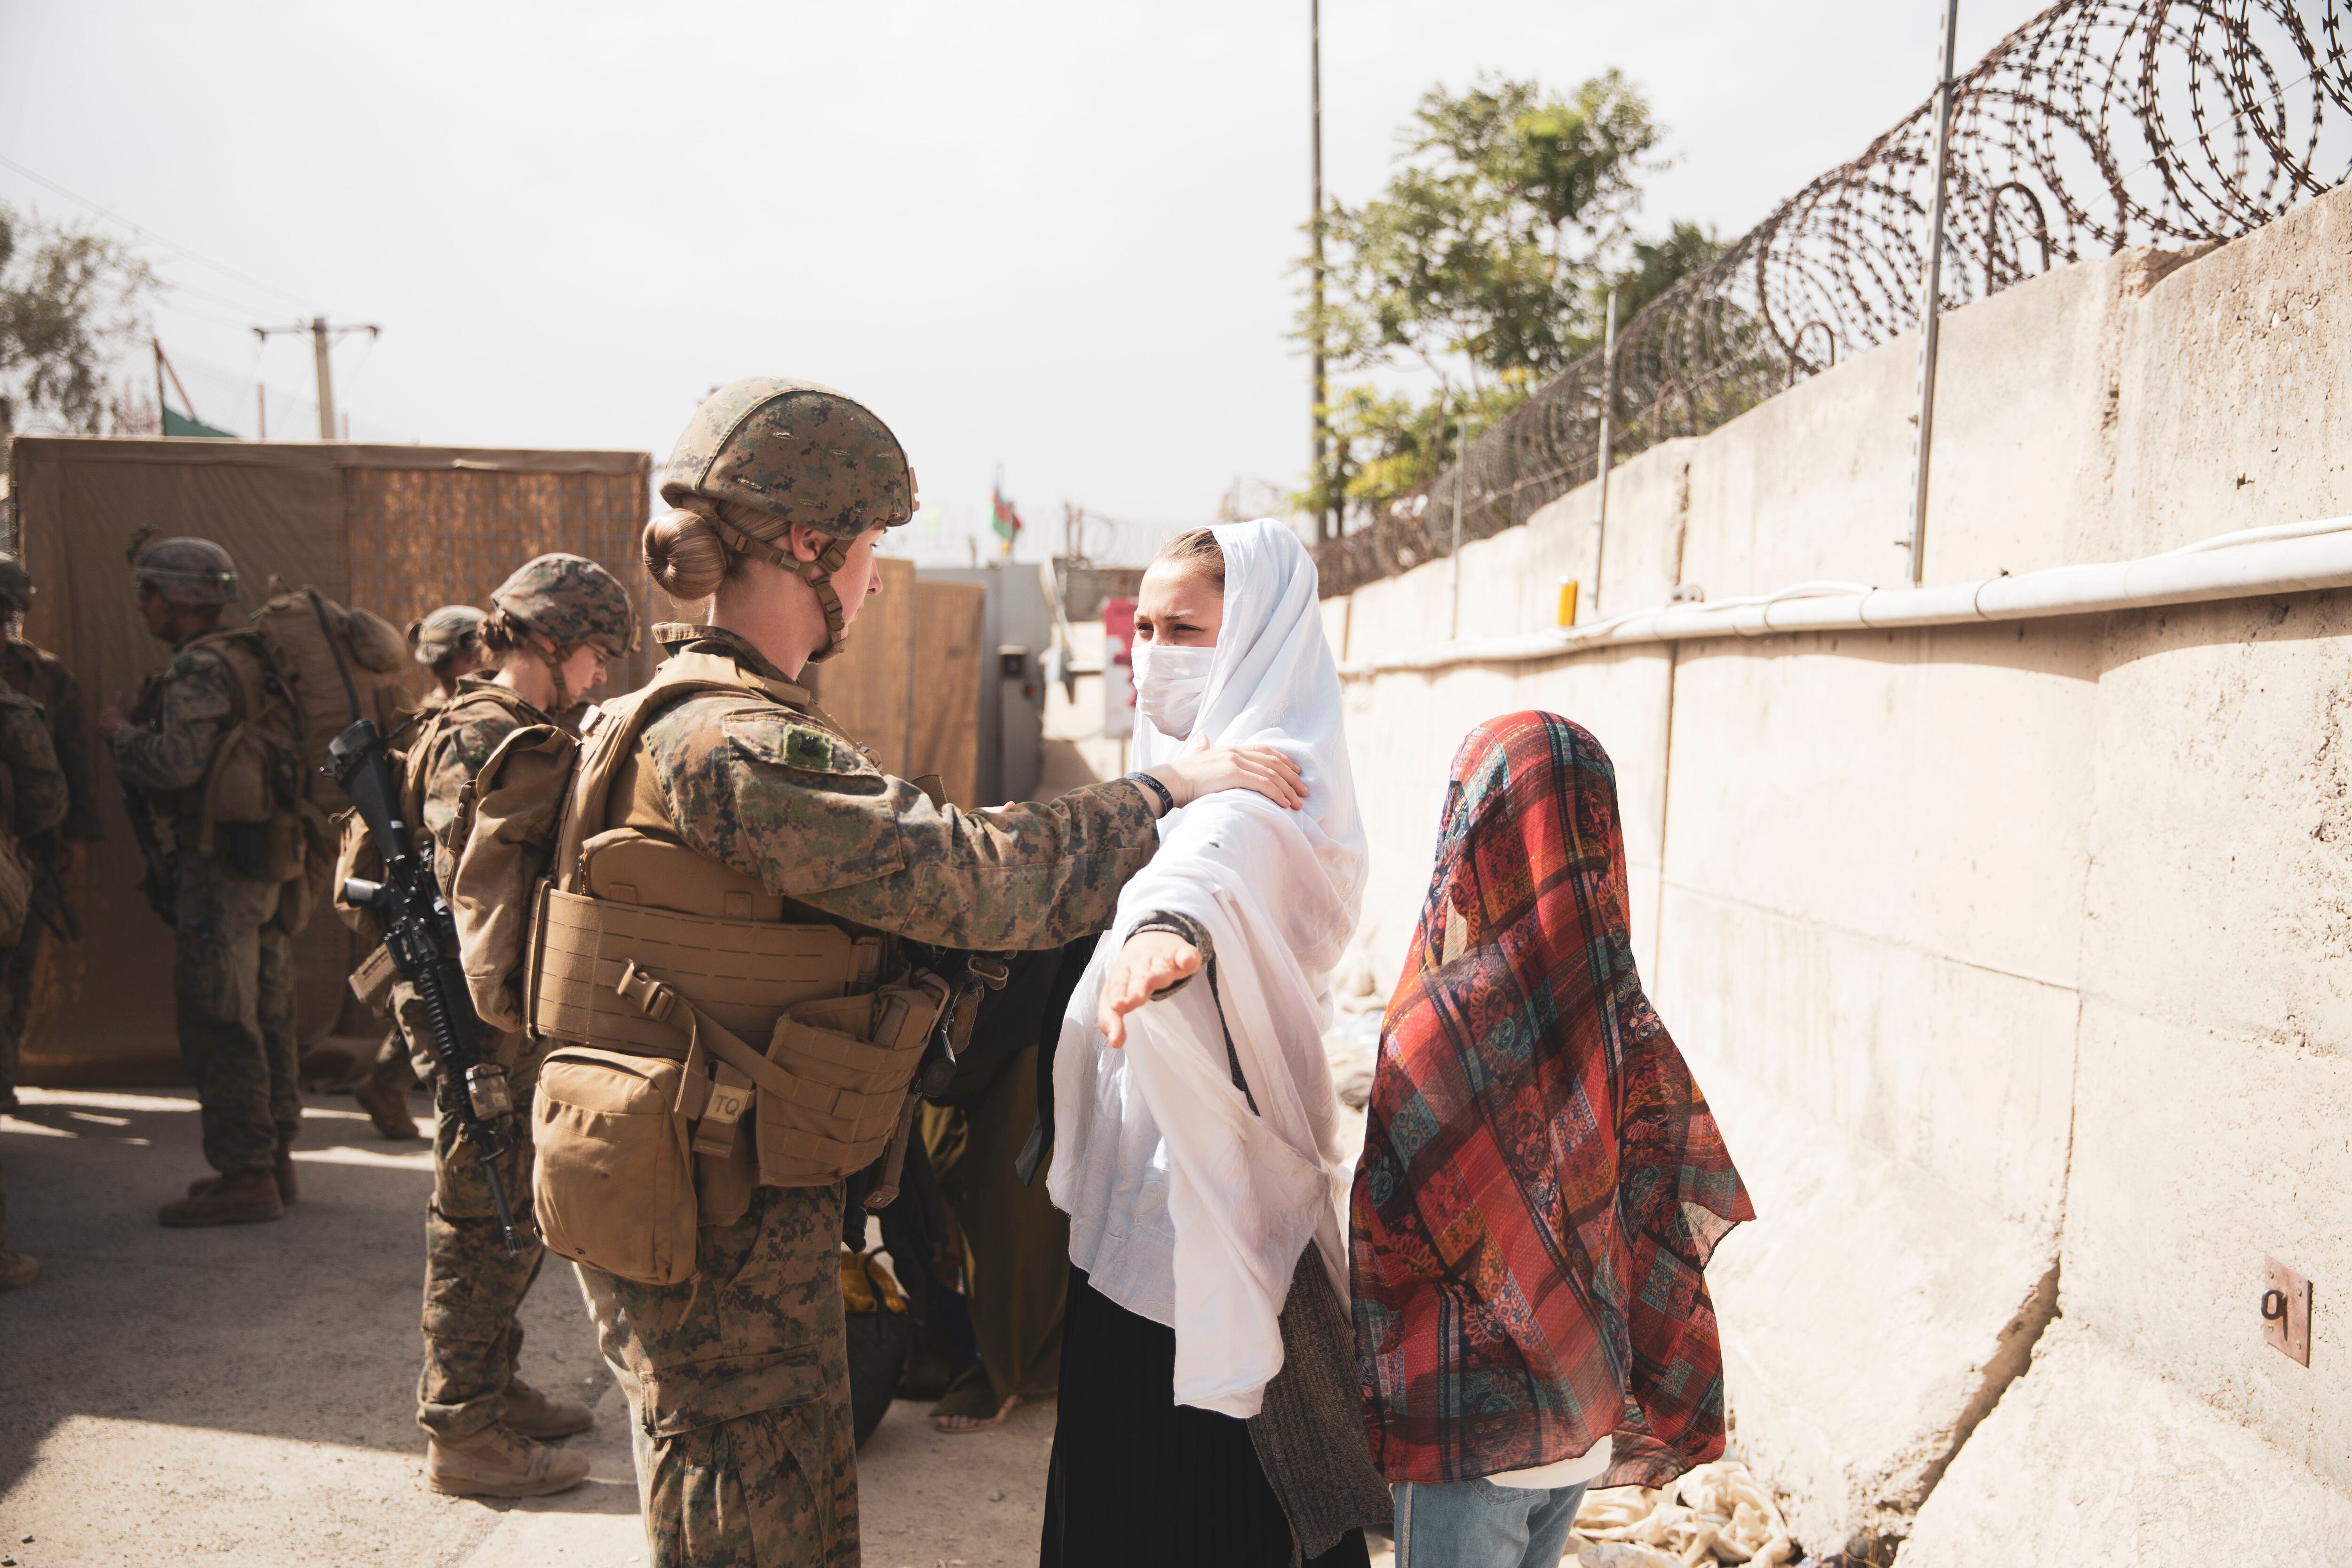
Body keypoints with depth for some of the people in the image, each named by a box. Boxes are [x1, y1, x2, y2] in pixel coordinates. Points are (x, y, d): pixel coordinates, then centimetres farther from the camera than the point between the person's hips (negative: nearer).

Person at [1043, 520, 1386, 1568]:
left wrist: (1173, 919, -63)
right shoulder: (1175, 768, 11)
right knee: (1109, 1472, 20)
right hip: (1138, 1192, 9)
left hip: (1215, 1206, -9)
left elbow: (1230, 850, -44)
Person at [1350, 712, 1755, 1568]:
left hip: (1467, 1430, -5)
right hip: (1584, 1422, 6)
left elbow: (1389, 1245, -17)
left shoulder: (1440, 1026, -24)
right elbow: (1669, 1232, -2)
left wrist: (1377, 1394, -1)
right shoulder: (1629, 1022, -8)